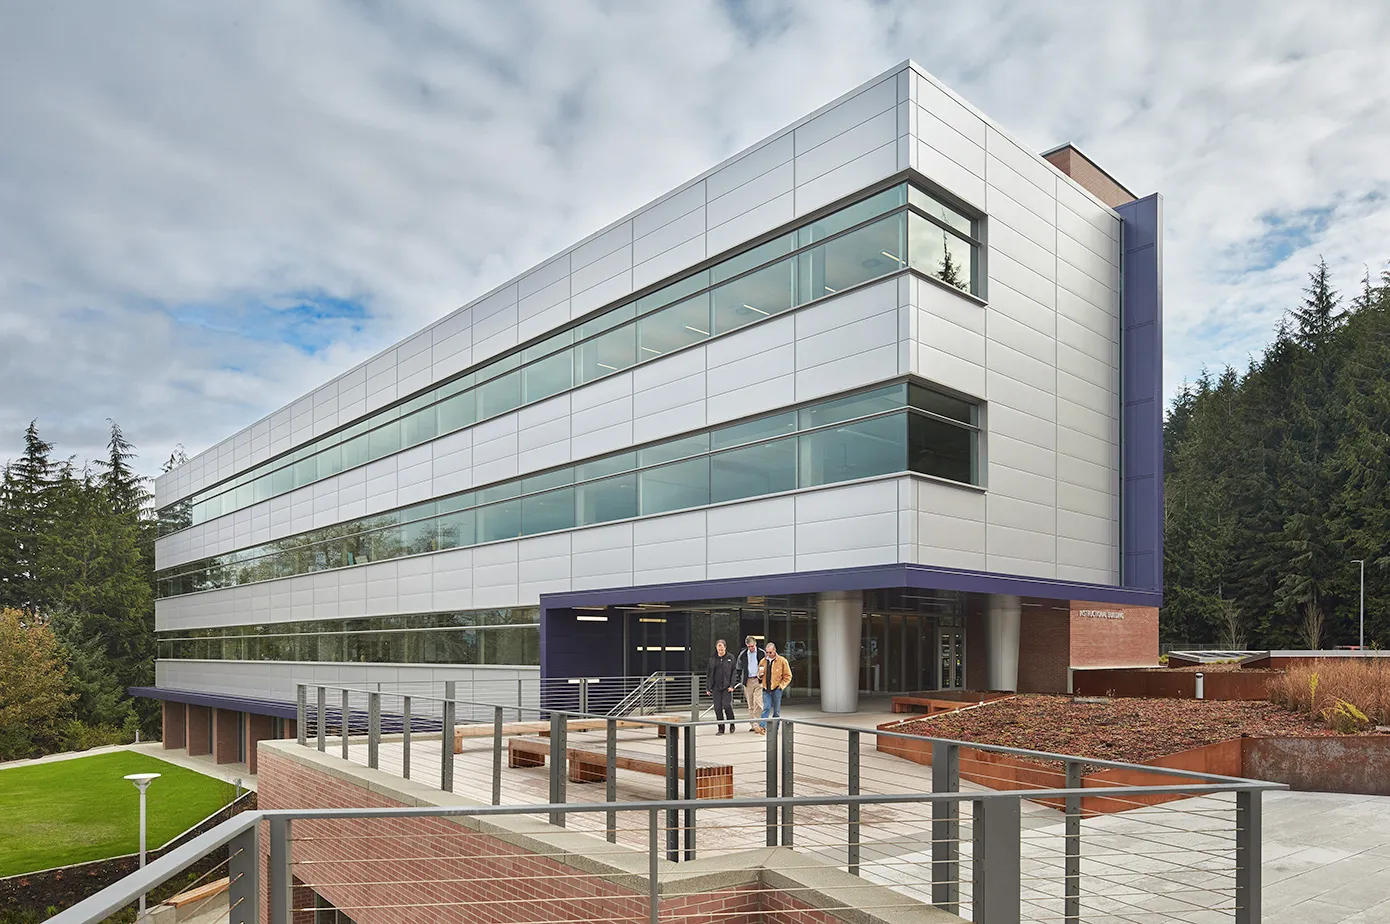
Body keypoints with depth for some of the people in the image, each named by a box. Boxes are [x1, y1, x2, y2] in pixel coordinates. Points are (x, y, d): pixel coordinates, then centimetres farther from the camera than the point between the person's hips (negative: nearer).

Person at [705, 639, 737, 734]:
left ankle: (731, 723, 12)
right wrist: (708, 687, 8)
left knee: (726, 705, -13)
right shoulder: (712, 658, 10)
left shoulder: (730, 658, 2)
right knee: (717, 708, 1)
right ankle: (721, 728, 11)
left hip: (727, 687, -3)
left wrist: (732, 685, -9)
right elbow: (708, 673, 13)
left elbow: (734, 672, 0)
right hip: (716, 687, 3)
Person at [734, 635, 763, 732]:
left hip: (759, 681, -3)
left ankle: (757, 724, -10)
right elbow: (739, 669, 14)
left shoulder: (762, 653, 1)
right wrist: (736, 681, 8)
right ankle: (753, 725, 12)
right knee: (750, 705, 6)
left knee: (758, 703, -13)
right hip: (748, 681, 3)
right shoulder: (742, 654, 7)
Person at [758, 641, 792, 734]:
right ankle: (762, 727, -18)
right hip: (766, 689, 2)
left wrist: (781, 686, -8)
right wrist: (760, 673, -1)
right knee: (766, 708, -10)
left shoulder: (782, 661, -2)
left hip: (776, 689, -2)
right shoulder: (763, 661, 11)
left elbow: (788, 676, 1)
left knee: (776, 710, 4)